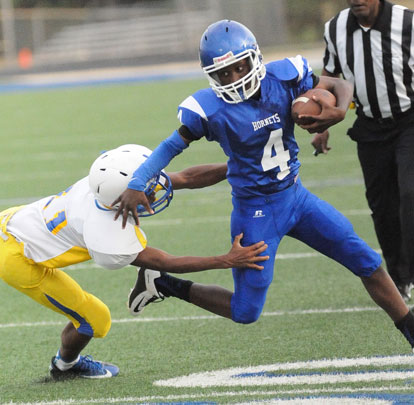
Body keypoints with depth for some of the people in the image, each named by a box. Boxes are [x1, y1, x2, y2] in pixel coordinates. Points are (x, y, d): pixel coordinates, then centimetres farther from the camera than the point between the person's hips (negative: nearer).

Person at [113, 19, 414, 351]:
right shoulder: (211, 109, -21)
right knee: (245, 312, 2)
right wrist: (136, 184, -27)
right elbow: (173, 145, -14)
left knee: (368, 263, 5)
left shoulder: (283, 78, -12)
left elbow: (341, 86, 0)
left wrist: (339, 111, -22)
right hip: (256, 212, -4)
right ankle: (162, 283, 19)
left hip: (296, 198, 5)